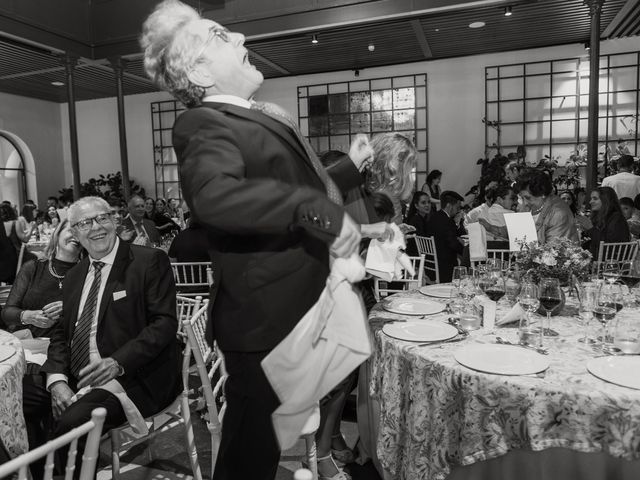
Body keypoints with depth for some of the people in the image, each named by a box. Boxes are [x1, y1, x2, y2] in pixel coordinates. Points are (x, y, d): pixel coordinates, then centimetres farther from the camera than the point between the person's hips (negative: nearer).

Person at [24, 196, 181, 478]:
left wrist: (118, 363, -24)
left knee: (72, 422, -29)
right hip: (76, 378, 7)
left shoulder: (150, 261, -6)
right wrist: (57, 379, -6)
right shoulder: (74, 276, 16)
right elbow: (61, 333, 14)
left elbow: (165, 323, -12)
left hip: (132, 378, -7)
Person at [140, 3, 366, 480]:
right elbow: (212, 193, -40)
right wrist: (320, 210, -38)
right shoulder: (204, 124, -17)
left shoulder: (265, 116, 13)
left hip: (303, 314, 9)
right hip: (268, 321, -9)